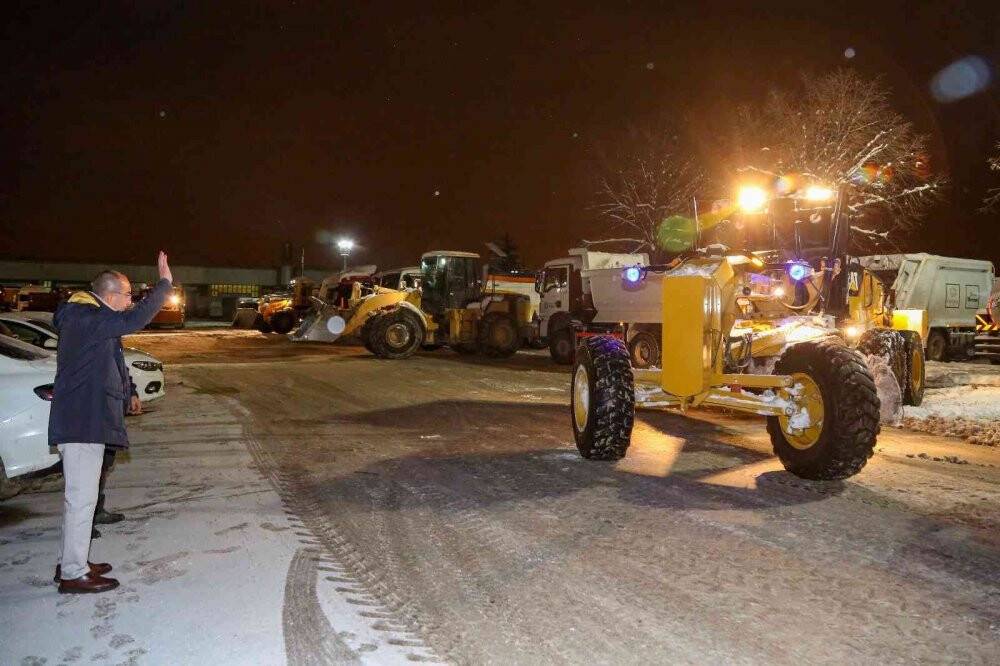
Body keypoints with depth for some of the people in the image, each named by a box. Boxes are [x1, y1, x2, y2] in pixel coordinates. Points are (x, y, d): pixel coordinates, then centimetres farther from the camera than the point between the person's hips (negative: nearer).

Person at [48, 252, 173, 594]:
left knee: (78, 495, 19)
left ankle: (71, 562, 30)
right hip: (83, 422, -11)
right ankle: (74, 575, 5)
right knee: (81, 497, -4)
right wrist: (164, 283, -24)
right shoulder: (86, 319, -17)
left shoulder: (83, 318, 16)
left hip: (84, 420, 11)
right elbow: (134, 319, -31)